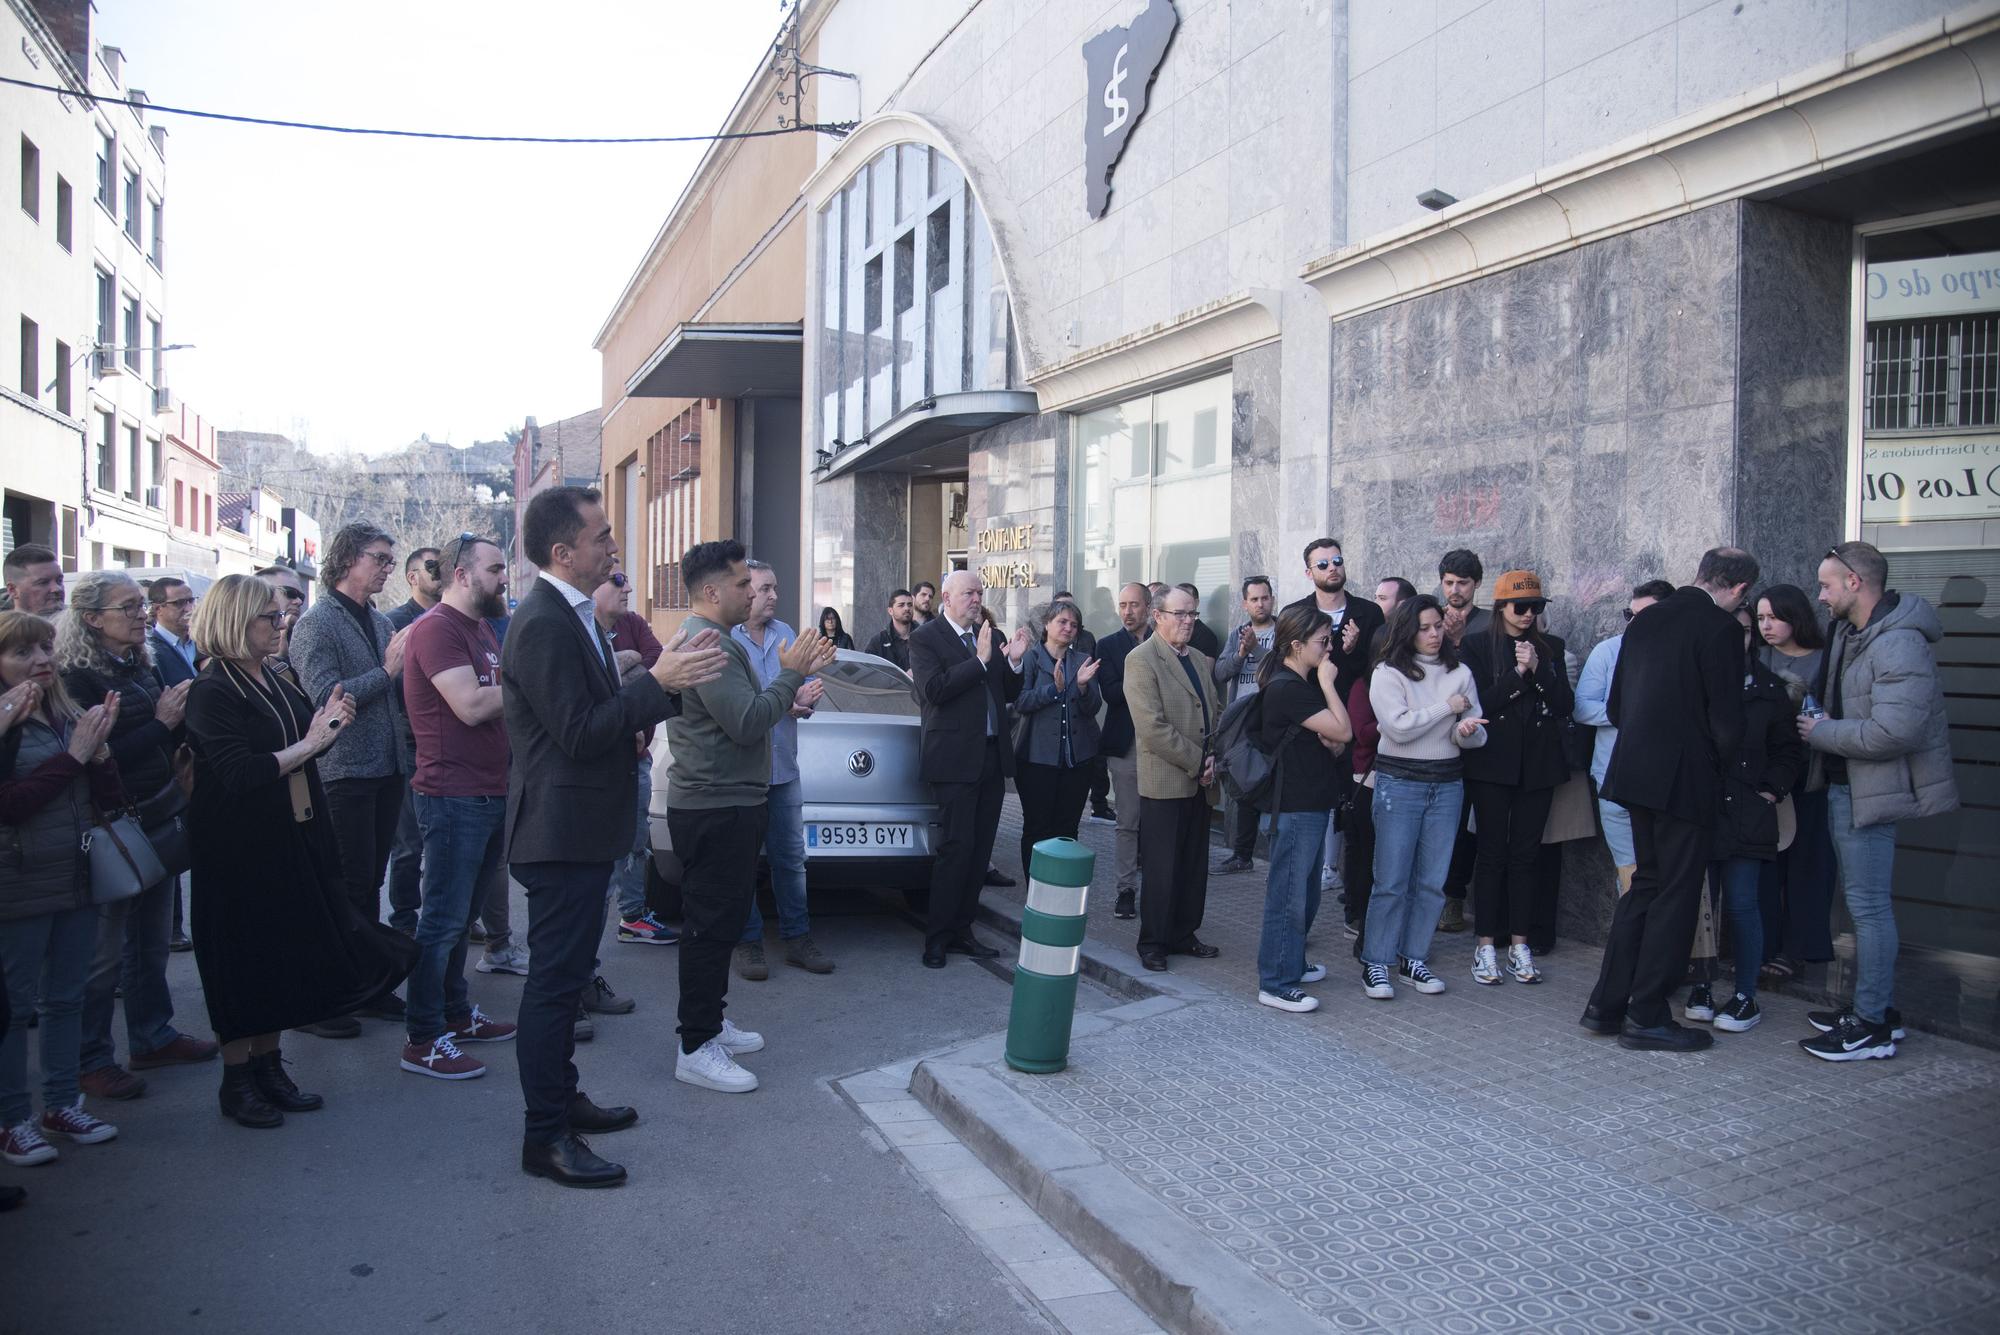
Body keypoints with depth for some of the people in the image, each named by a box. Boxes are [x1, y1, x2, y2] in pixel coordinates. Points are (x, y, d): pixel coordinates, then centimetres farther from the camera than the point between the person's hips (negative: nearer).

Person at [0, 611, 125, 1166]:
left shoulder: (71, 715, 7)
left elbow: (111, 799, 4)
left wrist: (99, 749, -12)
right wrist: (73, 755, -19)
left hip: (77, 879, 6)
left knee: (66, 997, 14)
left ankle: (62, 1103, 26)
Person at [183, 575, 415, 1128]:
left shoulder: (274, 681, 9)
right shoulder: (212, 692, -15)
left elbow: (294, 749, 15)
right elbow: (240, 773, -25)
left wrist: (328, 723, -4)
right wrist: (308, 744, -22)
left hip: (290, 842, 8)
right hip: (239, 848, -8)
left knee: (284, 954, 13)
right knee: (245, 960, 3)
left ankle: (269, 1068, 26)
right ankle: (237, 1081, 17)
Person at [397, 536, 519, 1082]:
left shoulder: (481, 629, 17)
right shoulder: (437, 628, -14)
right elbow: (471, 706, -23)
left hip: (488, 792, 10)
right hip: (453, 795, -10)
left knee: (460, 914, 18)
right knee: (443, 919, -4)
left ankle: (457, 1014, 29)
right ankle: (423, 1041, 4)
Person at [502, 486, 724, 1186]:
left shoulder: (571, 615, 12)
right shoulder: (542, 624, -21)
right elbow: (580, 734, -25)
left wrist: (669, 681, 4)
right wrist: (659, 682, -24)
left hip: (582, 831, 11)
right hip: (562, 833, -11)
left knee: (567, 974, 20)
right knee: (555, 981, -2)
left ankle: (560, 1097, 34)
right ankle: (545, 1136, 8)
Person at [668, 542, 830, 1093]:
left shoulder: (713, 640, 17)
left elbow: (746, 711, 17)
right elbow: (748, 723, -26)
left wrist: (798, 674, 9)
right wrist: (791, 674, -15)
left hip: (730, 804, 11)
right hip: (715, 808, -11)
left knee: (721, 921, 19)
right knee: (712, 924, -4)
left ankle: (710, 1021, 31)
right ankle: (696, 1049, 3)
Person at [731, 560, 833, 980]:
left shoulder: (785, 634, 11)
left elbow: (807, 686, 10)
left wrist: (805, 698, -13)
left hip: (784, 767, 6)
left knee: (791, 858, 11)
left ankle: (797, 938, 20)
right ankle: (748, 942, 15)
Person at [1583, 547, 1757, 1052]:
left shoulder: (1645, 620, 8)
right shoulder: (1721, 628, -13)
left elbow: (1615, 706, 12)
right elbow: (1728, 722, -16)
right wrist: (1722, 753, 4)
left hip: (1636, 772, 7)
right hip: (1687, 779, -7)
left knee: (1646, 883, 17)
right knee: (1676, 893, 3)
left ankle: (1606, 1004, 19)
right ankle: (1645, 1016, 9)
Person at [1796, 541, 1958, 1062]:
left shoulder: (1898, 644, -21)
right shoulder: (1850, 633, 10)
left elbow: (1894, 730, -29)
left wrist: (1821, 732, -16)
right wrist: (1822, 721, 4)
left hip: (1870, 792, -10)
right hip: (1845, 785, 10)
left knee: (1868, 905, -4)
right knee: (1865, 901, 17)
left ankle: (1872, 1028, 4)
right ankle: (1877, 1009, 29)